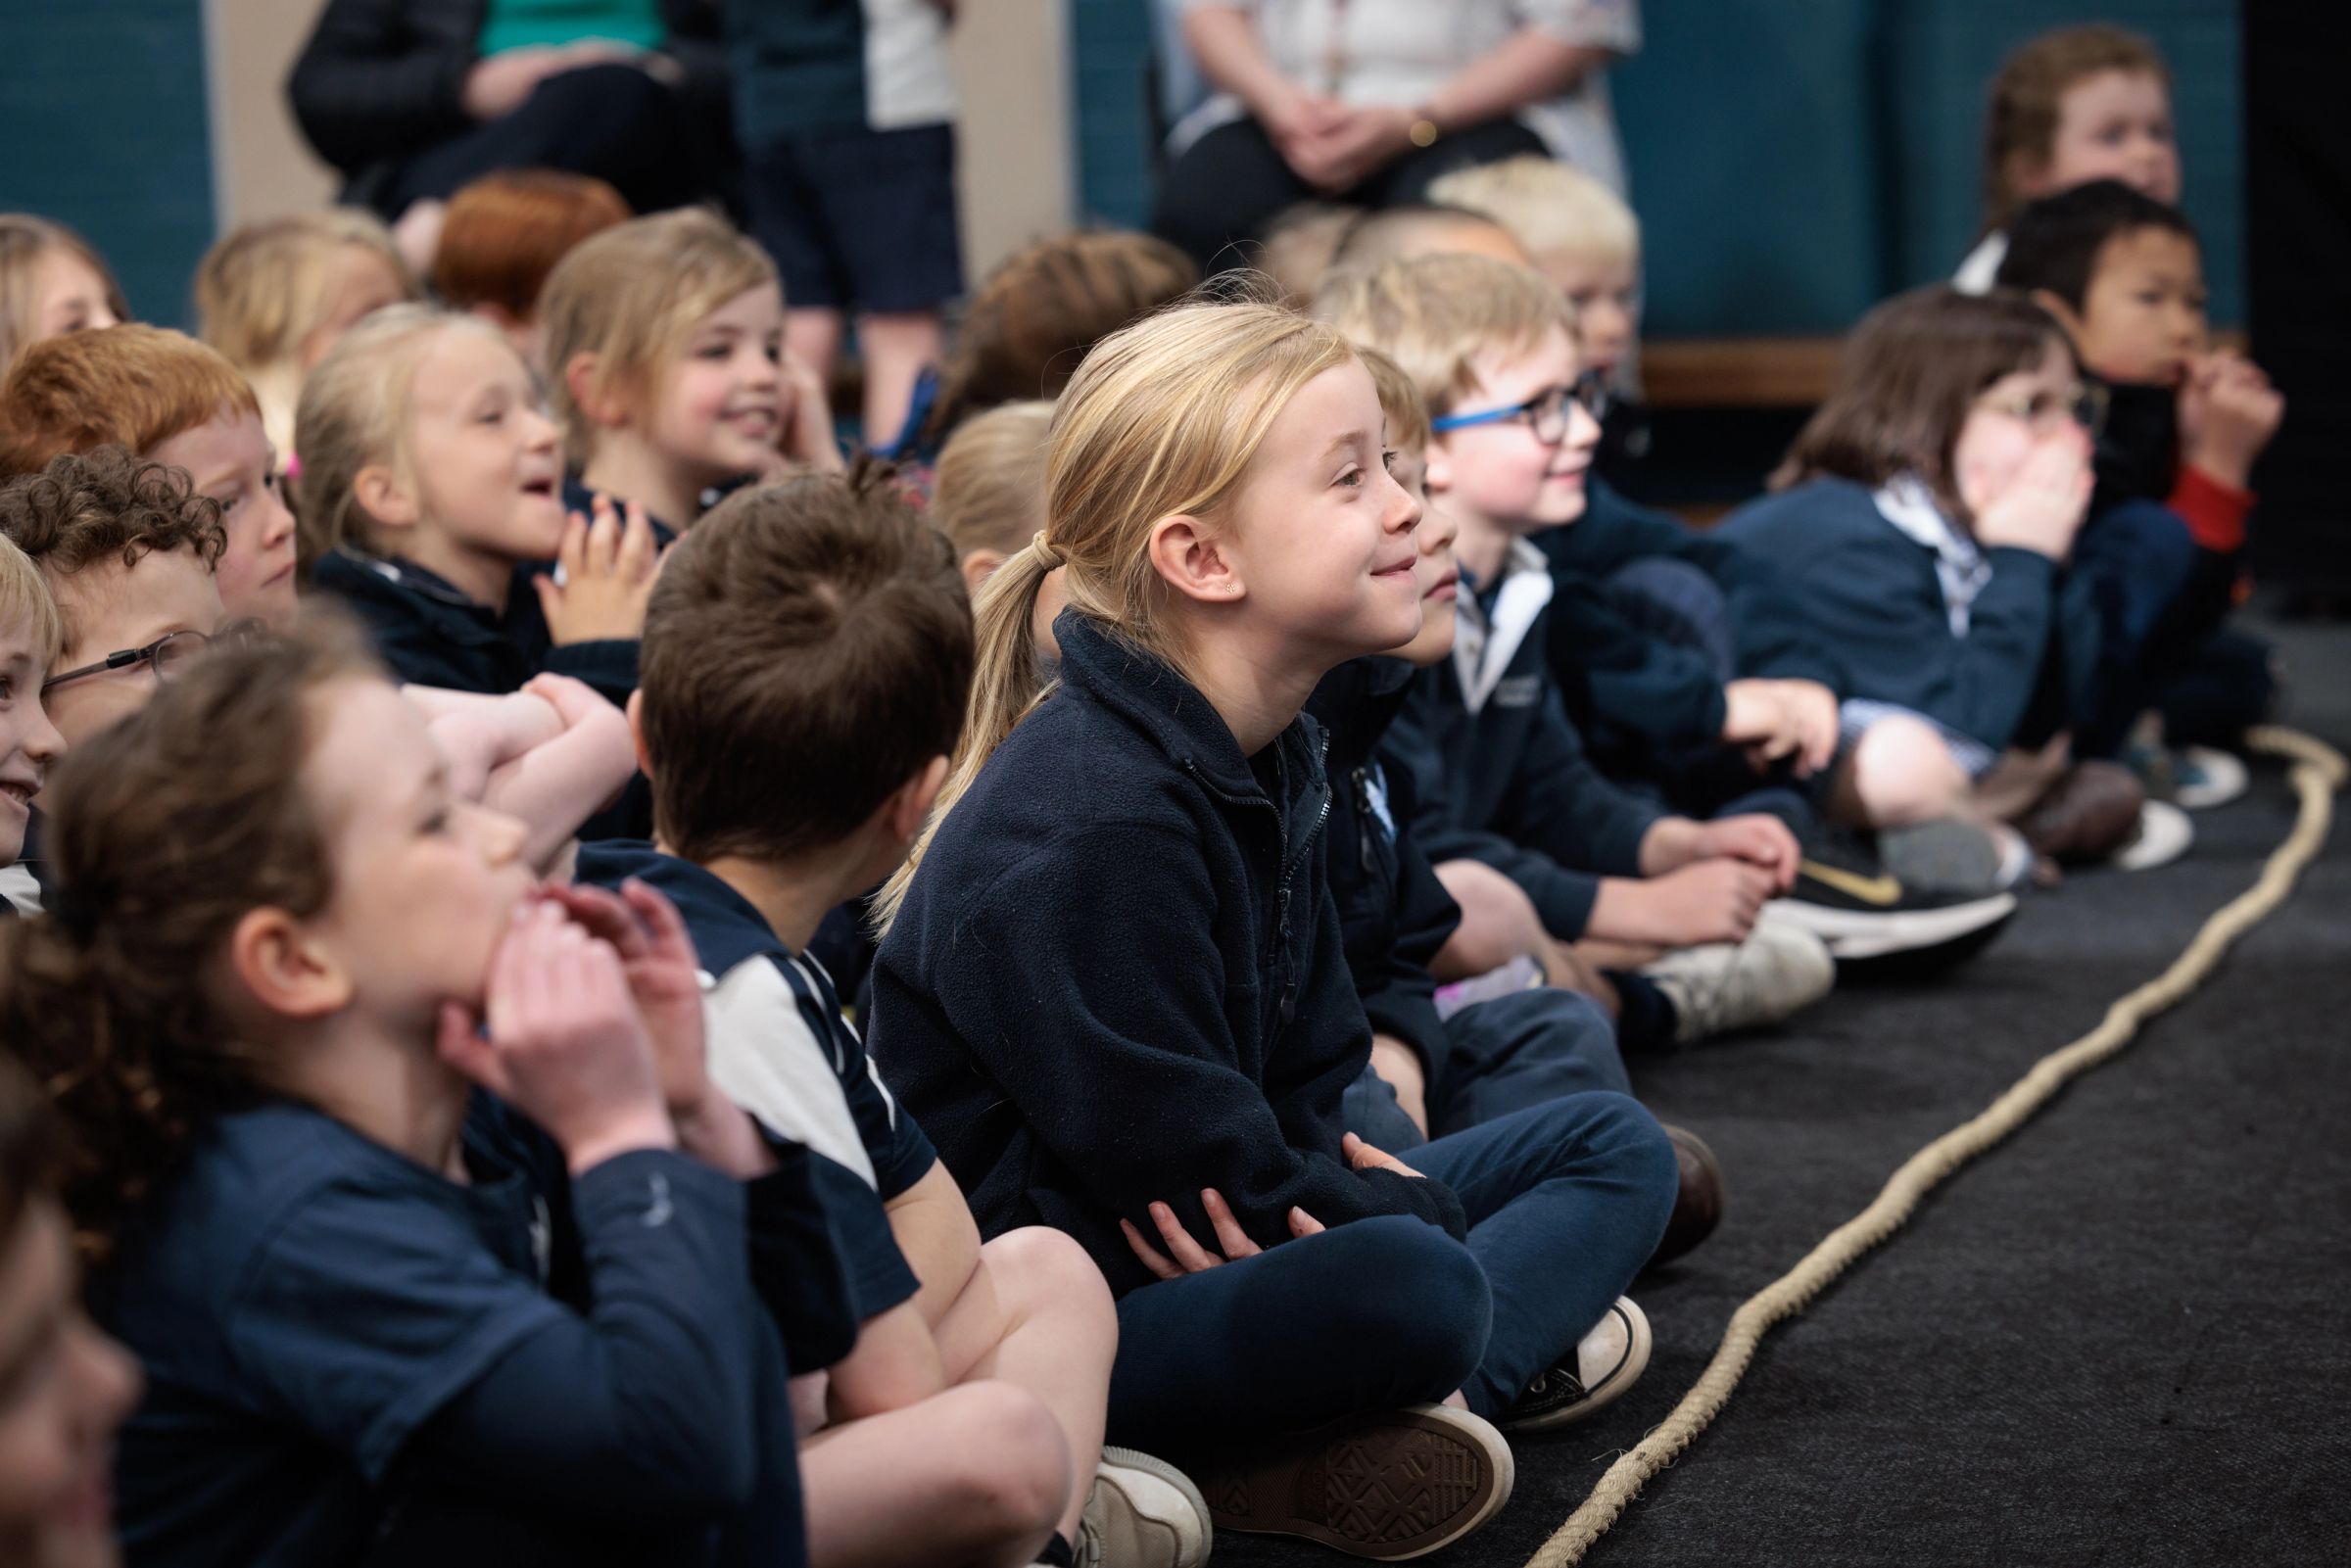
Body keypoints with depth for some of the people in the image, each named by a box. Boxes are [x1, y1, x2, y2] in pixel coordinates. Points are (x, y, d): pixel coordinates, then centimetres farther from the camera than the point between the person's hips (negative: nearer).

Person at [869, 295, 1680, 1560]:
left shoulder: (1267, 760, 8)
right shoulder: (1090, 831, -23)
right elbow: (1173, 1157, -21)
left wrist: (1326, 1168, -10)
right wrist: (1415, 1214, -10)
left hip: (1240, 1242, 11)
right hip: (1048, 1303, -11)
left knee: (1615, 1148, 11)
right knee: (1417, 1288, -39)